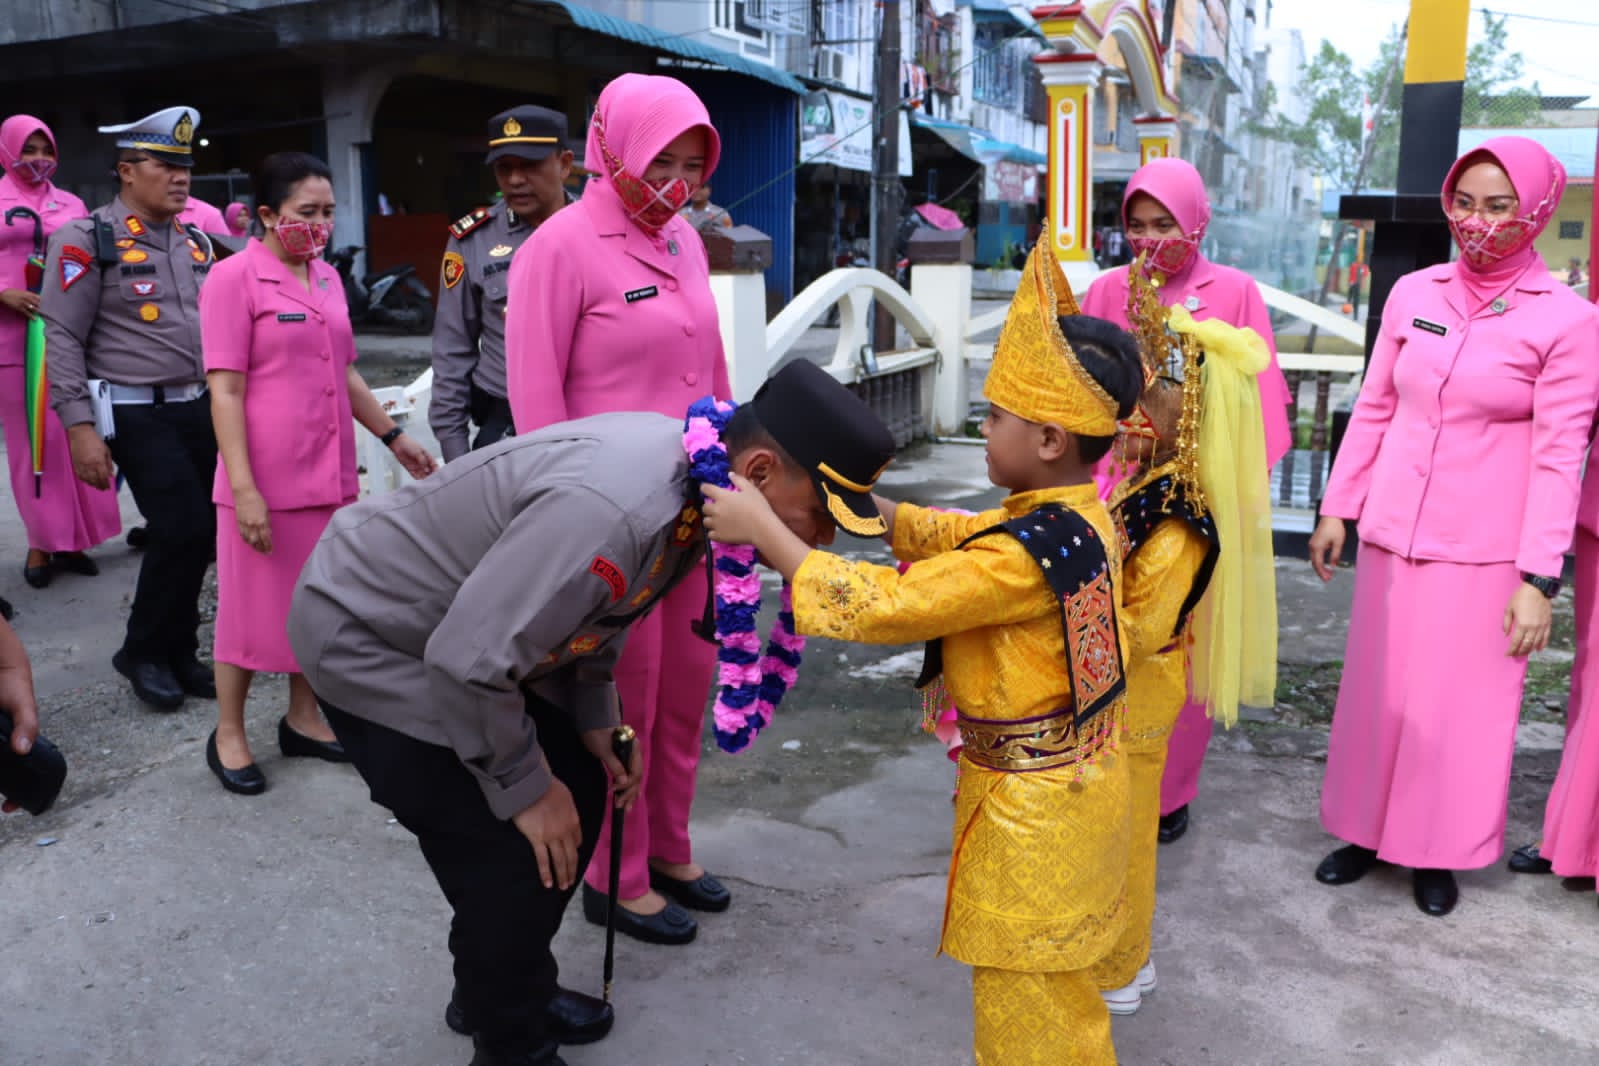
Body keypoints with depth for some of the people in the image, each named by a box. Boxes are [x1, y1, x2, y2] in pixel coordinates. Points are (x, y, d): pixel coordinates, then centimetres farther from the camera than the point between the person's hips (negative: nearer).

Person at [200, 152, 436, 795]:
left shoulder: (327, 278, 11)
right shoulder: (235, 278, -9)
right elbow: (225, 390, -13)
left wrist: (393, 437, 18)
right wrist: (244, 488, -19)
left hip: (329, 476, 6)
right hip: (267, 481, -6)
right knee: (254, 610, 5)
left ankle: (302, 719, 30)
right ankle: (227, 735, 22)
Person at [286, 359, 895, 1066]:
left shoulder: (687, 473, -8)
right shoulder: (614, 510, -38)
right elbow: (468, 661, -33)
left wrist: (597, 719, 3)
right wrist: (524, 788, -19)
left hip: (468, 622, 9)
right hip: (363, 630, -8)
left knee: (577, 793, 11)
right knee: (512, 855, -9)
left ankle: (506, 991, 33)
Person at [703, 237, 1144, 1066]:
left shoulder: (1028, 555, -30)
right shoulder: (1083, 517, -1)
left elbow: (882, 605, -29)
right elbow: (959, 537, 8)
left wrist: (764, 530, -22)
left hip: (1030, 807, -9)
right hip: (1071, 776, 9)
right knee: (1052, 983, 28)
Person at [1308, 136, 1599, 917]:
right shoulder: (1412, 294, 2)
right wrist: (1337, 507, 7)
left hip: (1486, 551, -3)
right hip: (1393, 534, 3)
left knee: (1464, 704, 8)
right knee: (1379, 692, 13)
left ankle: (1440, 852, 27)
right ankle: (1366, 830, 31)